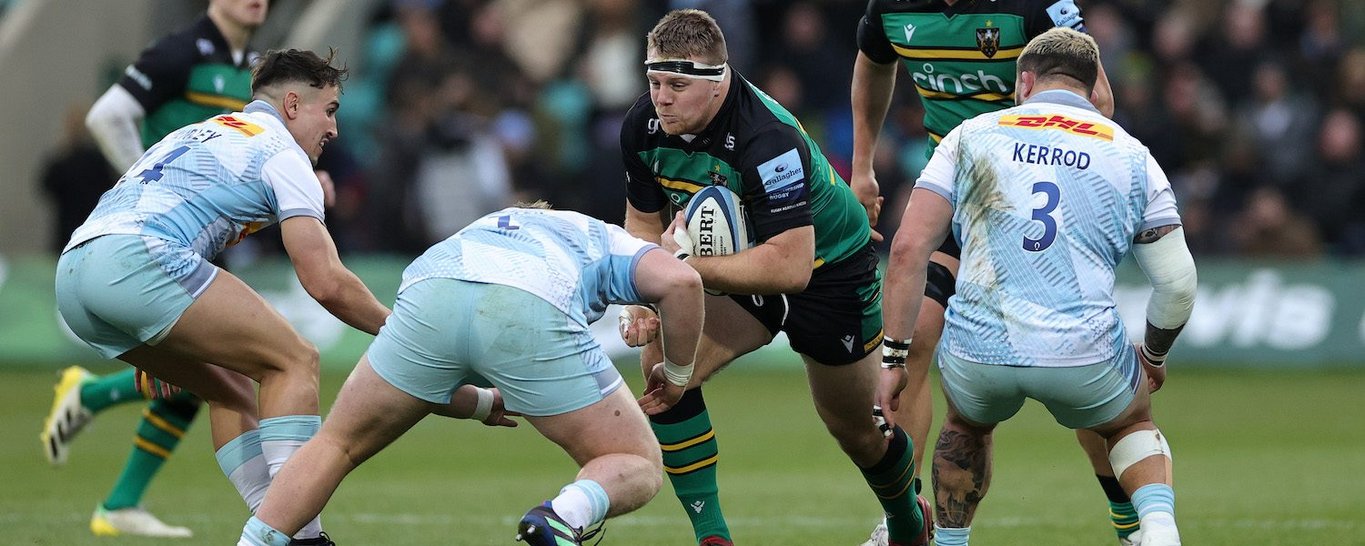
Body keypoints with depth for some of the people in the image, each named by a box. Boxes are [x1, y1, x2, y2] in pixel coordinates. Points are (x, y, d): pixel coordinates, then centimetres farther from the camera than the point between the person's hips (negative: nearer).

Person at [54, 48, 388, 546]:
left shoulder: (198, 133, 33)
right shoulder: (281, 151, 8)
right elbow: (325, 282, 0)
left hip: (72, 268, 9)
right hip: (136, 260, -9)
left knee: (230, 390, 21)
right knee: (294, 361, -1)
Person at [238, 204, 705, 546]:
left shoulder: (476, 232, 46)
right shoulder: (604, 240, 38)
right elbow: (679, 281, 15)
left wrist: (483, 404, 56)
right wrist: (677, 374, 29)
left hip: (427, 292, 3)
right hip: (532, 312, -3)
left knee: (337, 445, 23)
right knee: (639, 468, 10)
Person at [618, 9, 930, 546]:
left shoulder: (768, 139, -38)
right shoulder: (642, 127, -17)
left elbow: (789, 267, -42)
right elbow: (645, 219, 1)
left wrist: (687, 263, -38)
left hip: (829, 265, -5)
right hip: (740, 267, 6)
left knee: (855, 431, 10)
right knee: (662, 363, -20)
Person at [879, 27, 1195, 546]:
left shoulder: (971, 136, 12)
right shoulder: (1130, 155, 13)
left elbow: (908, 248, 4)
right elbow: (1177, 283, 11)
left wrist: (894, 356, 8)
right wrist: (1154, 357, 30)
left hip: (977, 354, 1)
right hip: (1084, 356, -1)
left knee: (966, 425, 36)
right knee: (1133, 422, 31)